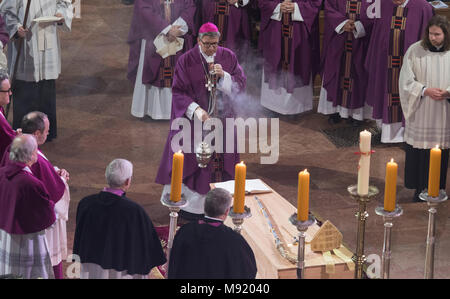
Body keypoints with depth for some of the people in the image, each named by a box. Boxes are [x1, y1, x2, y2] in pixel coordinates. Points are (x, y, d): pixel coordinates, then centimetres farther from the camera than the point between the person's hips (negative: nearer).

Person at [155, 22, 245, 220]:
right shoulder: (186, 61, -8)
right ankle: (189, 204, 8)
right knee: (192, 159, -1)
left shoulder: (228, 57, 1)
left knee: (220, 158, 7)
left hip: (222, 120, 3)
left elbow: (240, 84, 1)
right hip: (194, 121, -3)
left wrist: (223, 76, -18)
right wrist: (195, 109, -22)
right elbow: (178, 92, -8)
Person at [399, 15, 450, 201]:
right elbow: (406, 81, -3)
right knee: (419, 151, 2)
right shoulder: (415, 51, -4)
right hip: (420, 113, -1)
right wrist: (425, 90, -17)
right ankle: (419, 188, 16)